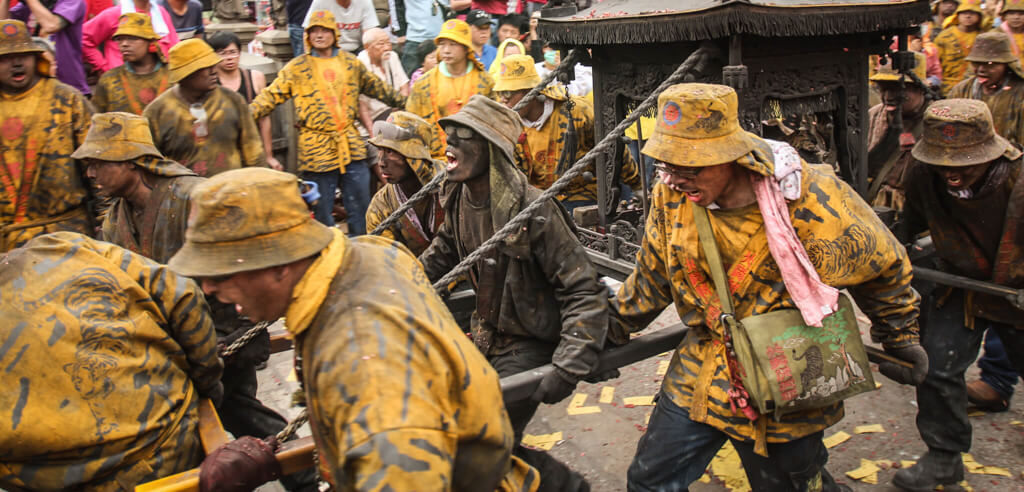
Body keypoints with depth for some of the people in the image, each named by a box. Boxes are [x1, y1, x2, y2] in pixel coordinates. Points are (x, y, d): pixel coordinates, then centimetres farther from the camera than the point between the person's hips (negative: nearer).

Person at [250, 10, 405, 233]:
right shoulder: (297, 68, 2)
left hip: (352, 145, 3)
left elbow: (375, 87, 22)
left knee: (360, 207, 7)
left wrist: (403, 101, 25)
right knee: (322, 212, 4)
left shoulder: (351, 63, 11)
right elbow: (271, 95, -2)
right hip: (317, 149, -3)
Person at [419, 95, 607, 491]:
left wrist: (568, 369, -33)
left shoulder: (532, 210, -28)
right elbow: (443, 251, 18)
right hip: (486, 335, 8)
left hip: (529, 344, -8)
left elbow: (585, 292, -27)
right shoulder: (459, 199, -4)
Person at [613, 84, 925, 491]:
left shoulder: (812, 199, -22)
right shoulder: (671, 196, -12)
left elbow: (883, 265, -4)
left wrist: (901, 338, 7)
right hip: (702, 372, 4)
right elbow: (653, 275, 7)